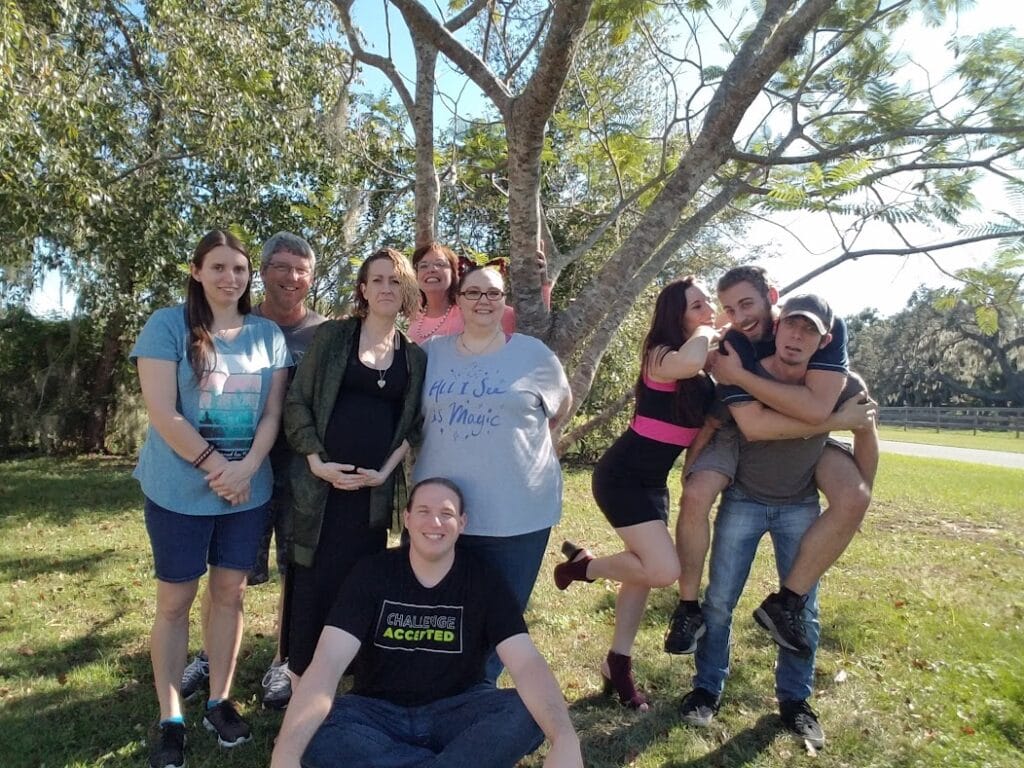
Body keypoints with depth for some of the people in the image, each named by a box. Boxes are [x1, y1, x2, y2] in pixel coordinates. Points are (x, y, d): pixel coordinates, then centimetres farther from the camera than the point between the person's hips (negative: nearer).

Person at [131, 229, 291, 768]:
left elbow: (272, 412, 2)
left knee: (230, 593, 12)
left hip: (249, 489, 3)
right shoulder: (167, 325, -7)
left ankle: (220, 701, 28)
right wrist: (216, 466, -15)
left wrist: (246, 467, -13)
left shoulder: (268, 334, 4)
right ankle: (169, 718, 21)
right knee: (175, 599, 8)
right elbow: (162, 412, -14)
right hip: (179, 489, -3)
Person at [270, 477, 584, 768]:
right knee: (313, 738, -30)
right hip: (379, 711, 1)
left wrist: (565, 742, -40)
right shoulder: (372, 574, -10)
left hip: (456, 710, 0)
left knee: (529, 716, -27)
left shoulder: (484, 580, -9)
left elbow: (528, 663, -21)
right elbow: (327, 663, -22)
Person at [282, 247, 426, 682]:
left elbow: (411, 425, 9)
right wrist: (317, 462, -10)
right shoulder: (332, 335, 2)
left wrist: (385, 471, -5)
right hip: (321, 481, -2)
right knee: (312, 578, 2)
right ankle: (301, 675, 18)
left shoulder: (415, 357, 9)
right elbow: (297, 402, 0)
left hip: (375, 488, 2)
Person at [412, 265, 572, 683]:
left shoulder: (534, 354, -1)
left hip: (517, 513, -2)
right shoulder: (432, 352, 5)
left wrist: (519, 441, 10)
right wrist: (450, 444, 8)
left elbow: (561, 405, 15)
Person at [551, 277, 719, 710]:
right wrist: (706, 332, -18)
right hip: (622, 476, -9)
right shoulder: (661, 355, -19)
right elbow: (689, 363, -41)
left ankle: (617, 665, 28)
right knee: (664, 570, -18)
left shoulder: (707, 365, 8)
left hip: (654, 480, 9)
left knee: (642, 571, 14)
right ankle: (582, 564, 8)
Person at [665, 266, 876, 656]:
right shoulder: (732, 345, -28)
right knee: (694, 497, -26)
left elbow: (816, 408, -37)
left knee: (854, 497, -25)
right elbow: (754, 426, -35)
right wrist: (838, 420, -31)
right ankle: (689, 608, -6)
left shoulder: (827, 326, -25)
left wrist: (740, 376, -37)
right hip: (743, 435, -1)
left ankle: (785, 603, -11)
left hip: (808, 438, 2)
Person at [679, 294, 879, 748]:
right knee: (720, 600, 3)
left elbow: (867, 433, 0)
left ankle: (794, 700, 25)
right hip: (743, 501, -1)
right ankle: (707, 689, 21)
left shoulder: (840, 385, -14)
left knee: (803, 606, 6)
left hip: (801, 506, 2)